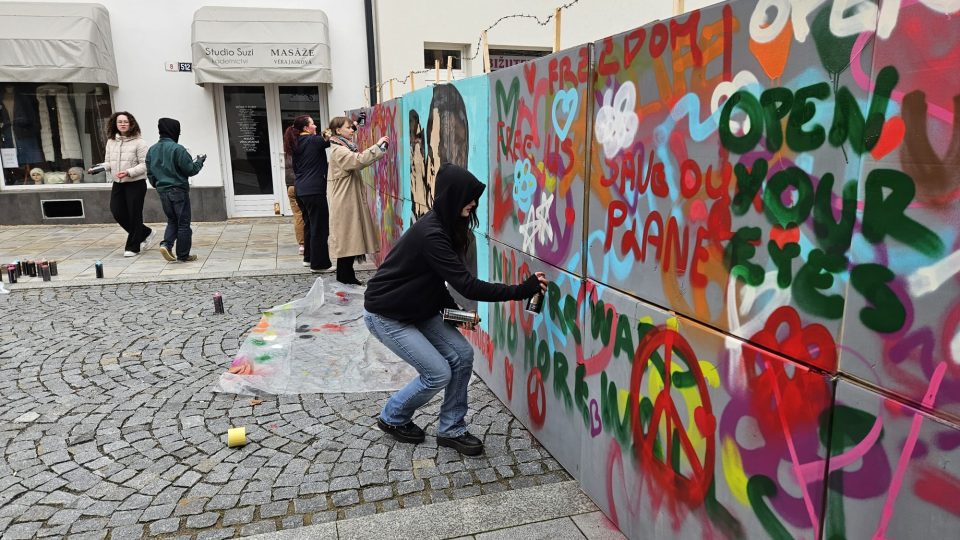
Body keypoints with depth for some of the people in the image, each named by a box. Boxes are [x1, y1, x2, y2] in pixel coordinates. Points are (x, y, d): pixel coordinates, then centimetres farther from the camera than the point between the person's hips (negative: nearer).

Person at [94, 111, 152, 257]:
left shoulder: (138, 142, -9)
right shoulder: (111, 141, 8)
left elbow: (144, 164, -12)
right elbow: (108, 162, 11)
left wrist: (129, 172, -25)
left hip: (136, 184, -6)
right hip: (118, 184, 6)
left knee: (134, 215, 1)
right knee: (117, 212, 5)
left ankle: (132, 247, 14)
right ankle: (144, 233, 25)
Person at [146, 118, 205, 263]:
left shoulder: (152, 150, 6)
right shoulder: (177, 149, -15)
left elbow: (150, 174, 12)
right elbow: (190, 169, -13)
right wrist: (200, 161, 6)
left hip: (162, 191, 6)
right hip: (179, 191, -6)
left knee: (172, 220, 19)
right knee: (183, 223, 4)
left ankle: (166, 244, -3)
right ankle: (183, 255, 8)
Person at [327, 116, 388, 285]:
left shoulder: (346, 147, 17)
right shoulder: (338, 150, -14)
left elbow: (358, 162, 17)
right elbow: (358, 160, -28)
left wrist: (379, 151, 7)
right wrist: (377, 146, -22)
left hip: (351, 200, 10)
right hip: (344, 202, -9)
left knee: (351, 238, 10)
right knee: (347, 238, -5)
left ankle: (346, 277, 16)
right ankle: (346, 277, 2)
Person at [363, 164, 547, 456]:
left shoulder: (446, 227, 0)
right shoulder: (431, 234, -30)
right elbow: (468, 286, -33)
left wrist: (453, 309, -3)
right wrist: (522, 290, -31)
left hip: (417, 309, 8)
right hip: (386, 315, -8)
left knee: (462, 355, -4)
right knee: (438, 373, -9)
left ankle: (451, 429, 10)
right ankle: (392, 418, 17)